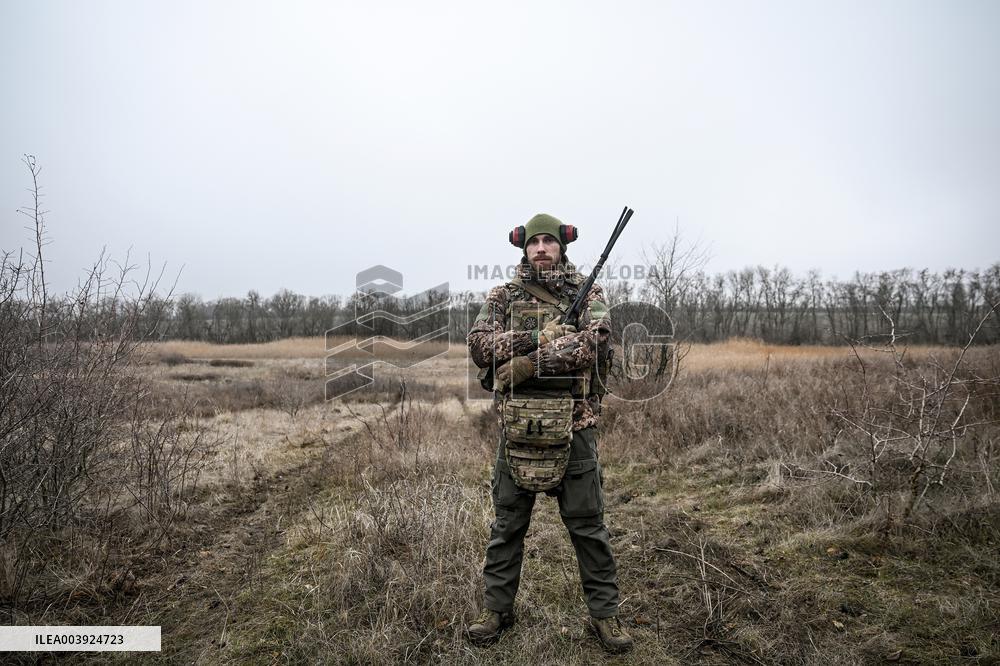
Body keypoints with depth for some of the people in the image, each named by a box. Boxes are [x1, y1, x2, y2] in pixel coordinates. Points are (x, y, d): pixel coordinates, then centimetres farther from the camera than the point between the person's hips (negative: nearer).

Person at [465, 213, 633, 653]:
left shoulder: (588, 294, 2)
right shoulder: (502, 297, 6)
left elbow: (593, 342, -16)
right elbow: (479, 344, -8)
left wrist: (529, 359, -20)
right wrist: (542, 339, -20)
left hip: (574, 430, -1)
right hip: (517, 430, 2)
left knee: (588, 526, 10)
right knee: (507, 525, 14)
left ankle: (604, 612, 27)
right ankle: (497, 608, 31)